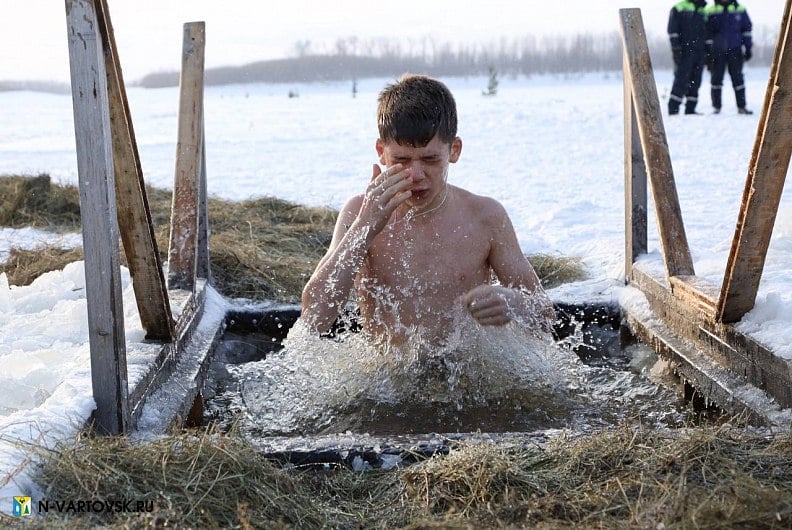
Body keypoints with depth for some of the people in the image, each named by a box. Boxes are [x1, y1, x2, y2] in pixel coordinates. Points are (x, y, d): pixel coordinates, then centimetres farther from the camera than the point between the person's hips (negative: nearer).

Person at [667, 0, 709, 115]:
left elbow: (706, 32, 23)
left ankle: (690, 108, 10)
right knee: (682, 79, -10)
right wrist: (676, 48, -15)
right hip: (684, 51, -6)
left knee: (695, 81, 4)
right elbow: (672, 30, -7)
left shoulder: (702, 10, 18)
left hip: (699, 51, 6)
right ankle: (673, 108, -6)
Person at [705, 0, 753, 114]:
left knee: (737, 78, 3)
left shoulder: (740, 10, 5)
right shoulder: (711, 11, 1)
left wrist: (748, 48, 5)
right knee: (716, 78, 2)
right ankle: (716, 107, 10)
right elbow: (707, 32, 2)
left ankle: (741, 107, 7)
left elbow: (746, 29, 10)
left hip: (735, 50, 1)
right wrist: (707, 52, -2)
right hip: (717, 51, -1)